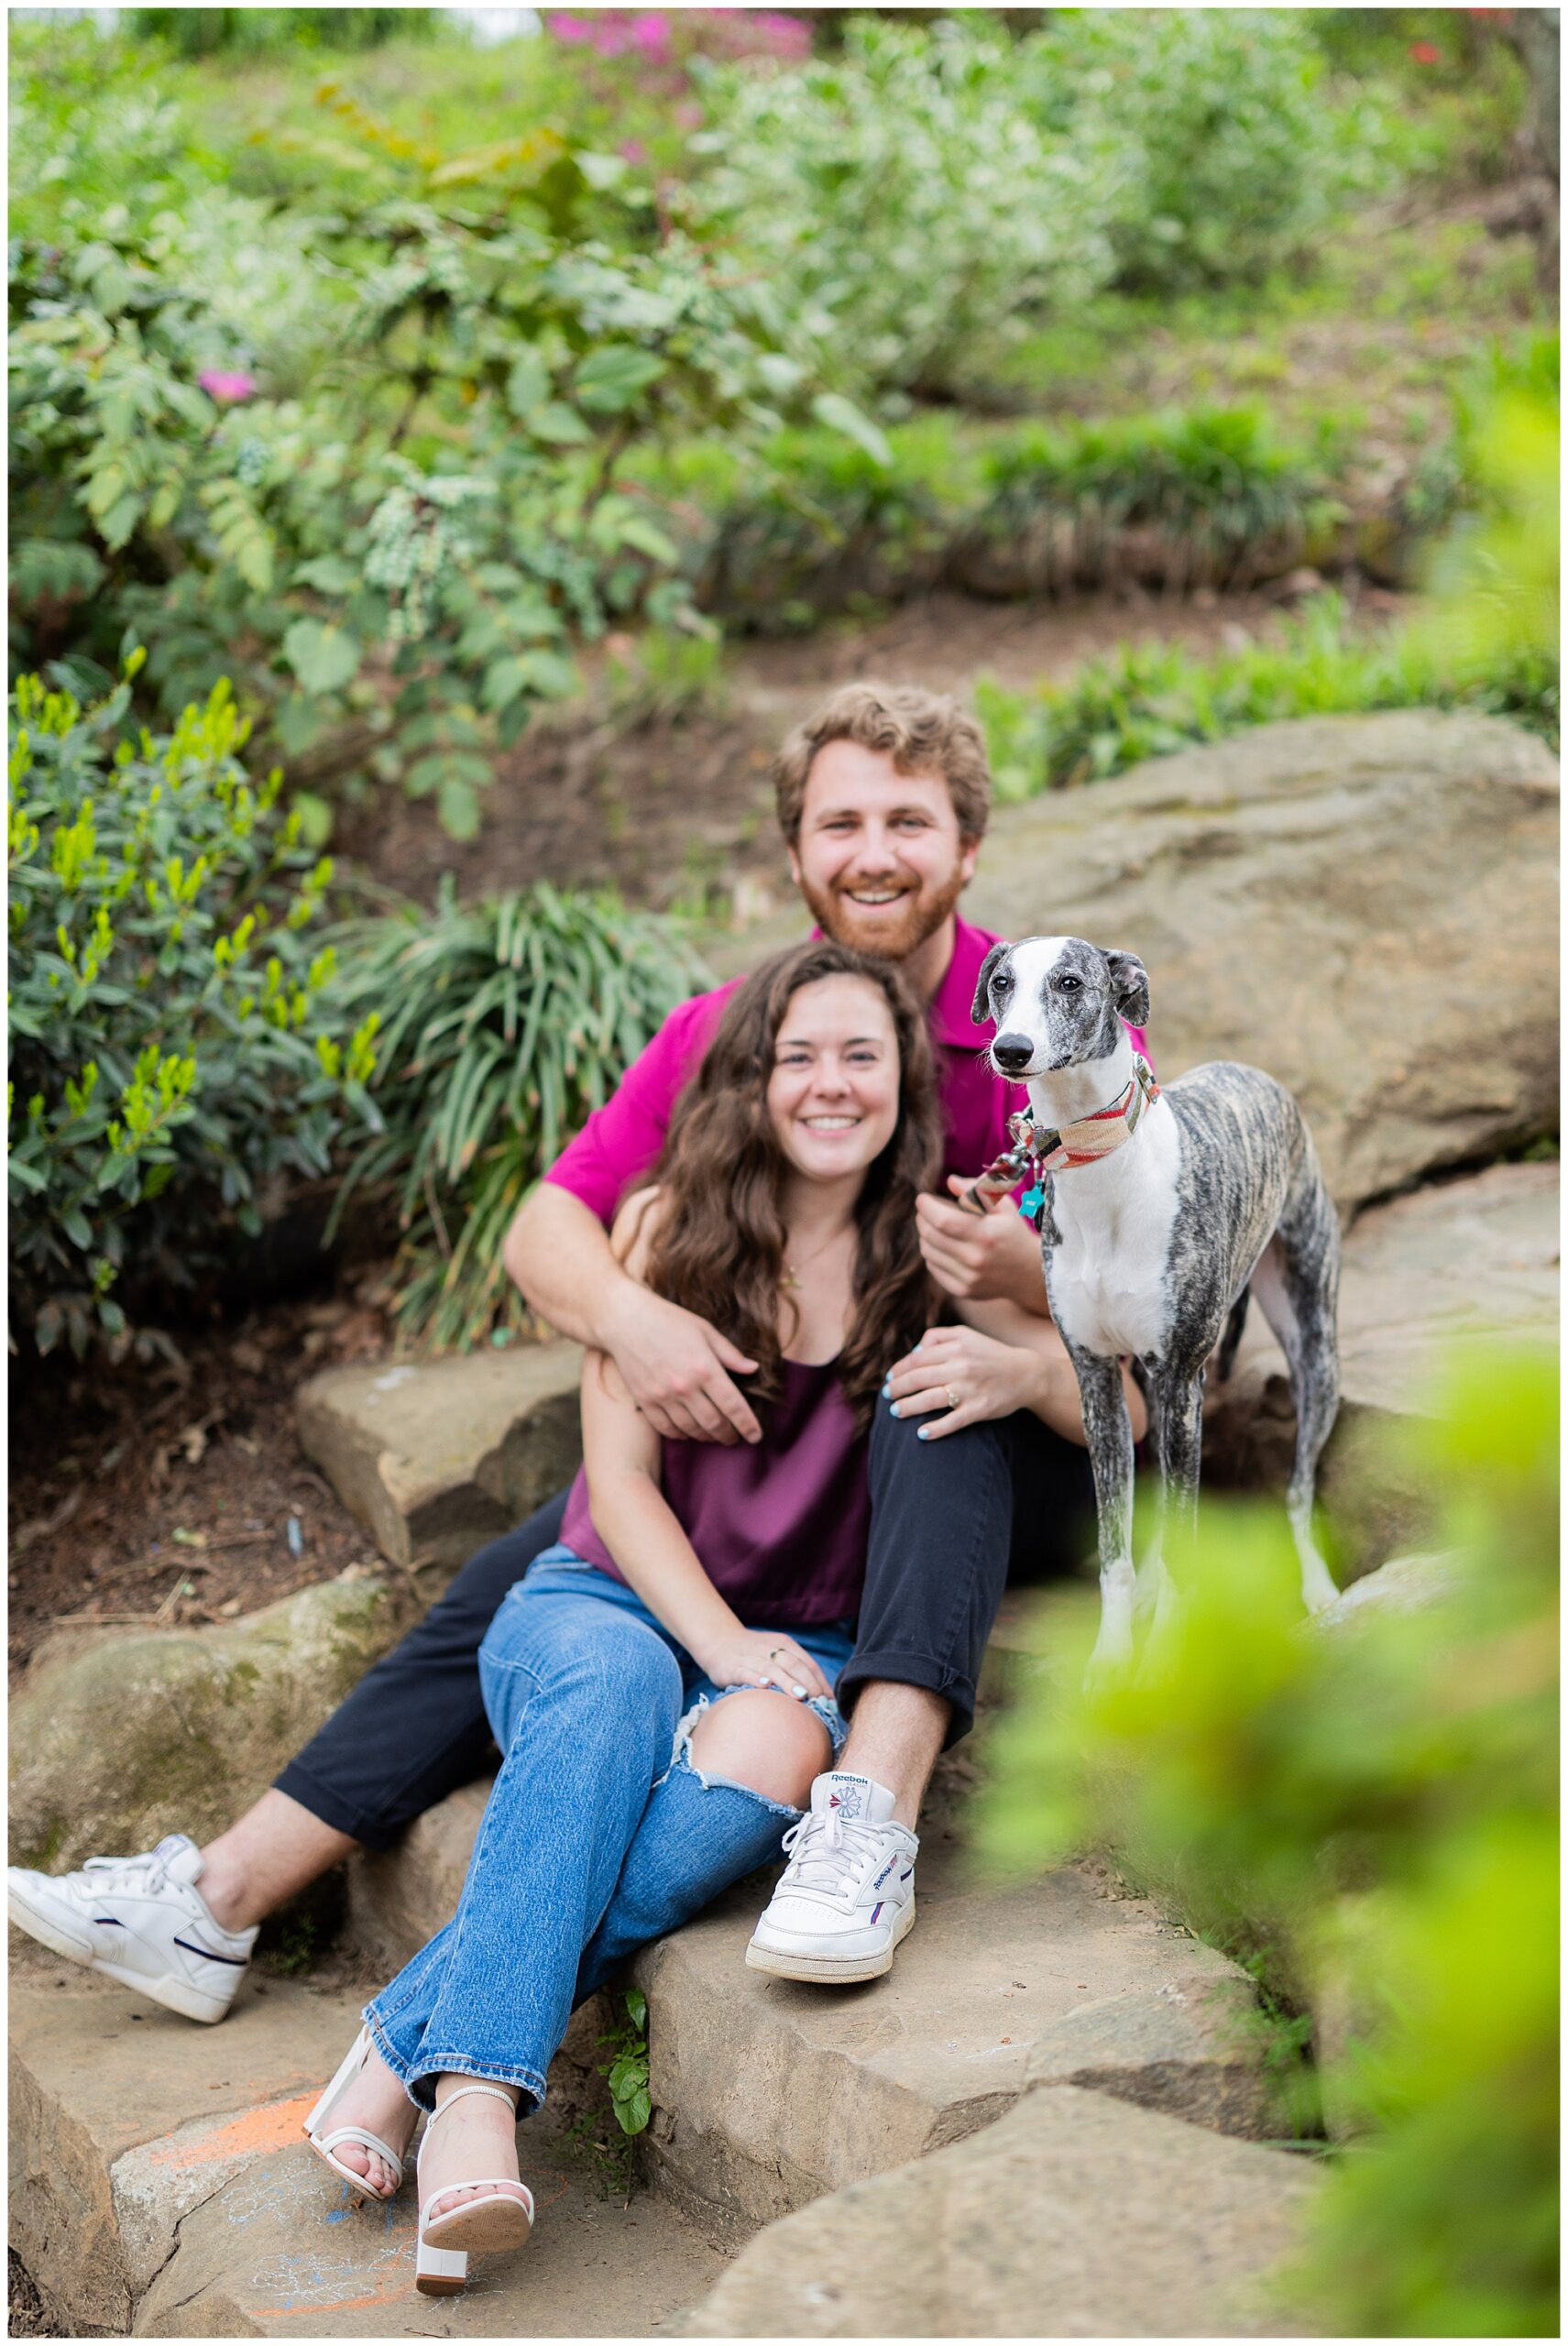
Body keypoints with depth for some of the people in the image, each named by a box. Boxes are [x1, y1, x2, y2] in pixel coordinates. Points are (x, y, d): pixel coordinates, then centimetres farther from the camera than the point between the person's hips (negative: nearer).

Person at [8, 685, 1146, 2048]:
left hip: (1004, 1472, -4)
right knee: (514, 1589, -9)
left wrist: (1026, 1273, -36)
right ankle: (215, 1902, -6)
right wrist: (625, 1313, -29)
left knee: (951, 1383, -38)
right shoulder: (727, 1028, -1)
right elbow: (546, 1229, -6)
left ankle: (878, 1797, -53)